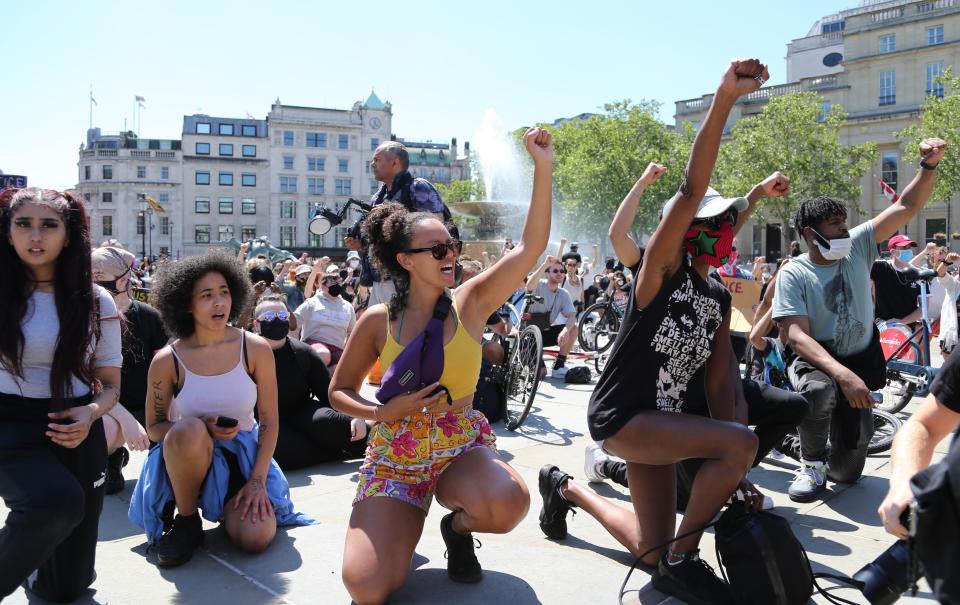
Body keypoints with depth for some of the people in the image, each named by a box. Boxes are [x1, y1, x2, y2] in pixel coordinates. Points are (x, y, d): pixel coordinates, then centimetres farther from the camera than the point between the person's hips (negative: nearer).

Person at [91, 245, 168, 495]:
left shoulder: (148, 316, -6)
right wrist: (126, 419, -29)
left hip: (149, 408, 1)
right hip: (109, 409, -1)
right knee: (105, 430, -35)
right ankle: (112, 457, 3)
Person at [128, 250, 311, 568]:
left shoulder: (256, 349, -9)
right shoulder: (167, 360, -10)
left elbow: (269, 421, -4)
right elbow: (154, 427, 0)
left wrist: (257, 481, -12)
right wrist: (201, 428, -20)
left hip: (244, 456, 1)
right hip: (190, 454, -1)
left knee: (255, 538, -22)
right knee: (189, 431, -37)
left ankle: (235, 504, 16)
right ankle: (186, 520, -11)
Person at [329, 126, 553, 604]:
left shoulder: (470, 303, -6)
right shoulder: (378, 321, -7)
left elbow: (531, 246, -16)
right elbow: (339, 391, 4)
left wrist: (543, 168, -23)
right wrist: (383, 412, -16)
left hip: (462, 448, 1)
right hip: (395, 458, 0)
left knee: (509, 506, -34)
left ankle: (458, 527, 4)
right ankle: (405, 520, 17)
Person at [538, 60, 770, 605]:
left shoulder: (720, 299, 7)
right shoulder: (662, 267, -12)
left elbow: (720, 381, 3)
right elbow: (692, 190, -27)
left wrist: (730, 472, -5)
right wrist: (725, 99, -36)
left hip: (662, 419, 8)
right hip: (620, 415, -8)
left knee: (651, 553, 13)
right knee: (744, 440, -27)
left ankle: (567, 487, 35)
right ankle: (682, 561, -7)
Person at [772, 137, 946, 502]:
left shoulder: (858, 246, -2)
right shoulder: (793, 274, -13)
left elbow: (908, 207, -4)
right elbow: (797, 336, -22)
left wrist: (929, 165, -23)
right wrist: (842, 374, -37)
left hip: (860, 362, 3)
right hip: (816, 361, -3)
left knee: (847, 471, -2)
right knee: (819, 390, -42)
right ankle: (812, 462, -12)